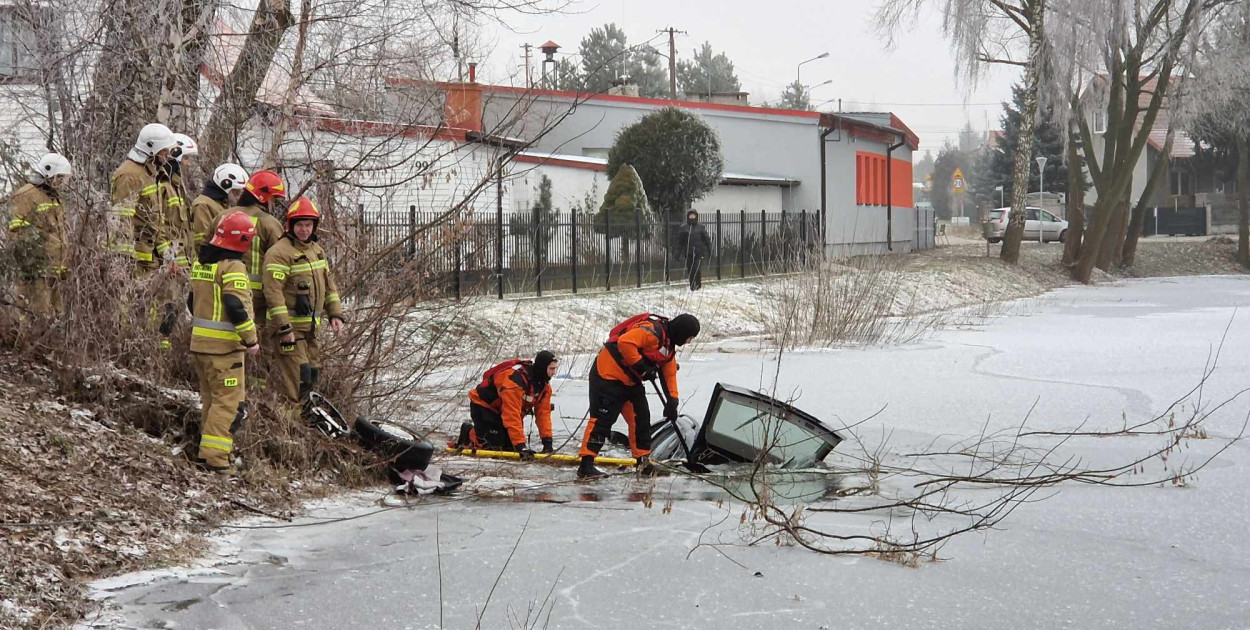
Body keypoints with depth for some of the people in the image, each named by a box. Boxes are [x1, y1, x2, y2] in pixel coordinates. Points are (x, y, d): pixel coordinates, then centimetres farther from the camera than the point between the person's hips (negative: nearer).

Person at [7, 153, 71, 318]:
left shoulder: (54, 198, 22)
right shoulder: (26, 196, -9)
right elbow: (17, 231, -16)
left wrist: (62, 267, 25)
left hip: (53, 270, 10)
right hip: (36, 269, -10)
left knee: (54, 314, 11)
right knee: (37, 316, -13)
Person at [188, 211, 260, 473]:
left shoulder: (200, 263, 13)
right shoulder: (232, 267, -15)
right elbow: (236, 306, -22)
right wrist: (250, 340, -15)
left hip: (199, 342, 9)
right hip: (224, 346, -9)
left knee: (211, 398, 18)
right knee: (229, 401, -6)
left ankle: (208, 450, 23)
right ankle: (214, 456, -11)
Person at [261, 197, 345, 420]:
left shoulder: (317, 250, 15)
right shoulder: (279, 253, -14)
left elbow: (328, 284, 23)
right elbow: (273, 291, -19)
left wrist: (335, 314, 13)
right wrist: (284, 327, -22)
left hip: (310, 326, 9)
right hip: (290, 328, -9)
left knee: (312, 374, 14)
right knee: (297, 377, -12)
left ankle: (301, 416, 25)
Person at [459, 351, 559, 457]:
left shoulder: (545, 384, -10)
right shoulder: (515, 379, -37)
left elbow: (543, 412, -9)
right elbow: (512, 416, -39)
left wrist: (547, 441, -19)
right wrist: (520, 446, -42)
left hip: (501, 411, 8)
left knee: (510, 446, -2)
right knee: (493, 445, -20)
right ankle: (469, 432, 9)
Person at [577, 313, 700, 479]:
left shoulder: (669, 345, 11)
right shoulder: (652, 330, -21)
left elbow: (669, 373, 17)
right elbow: (625, 342, -33)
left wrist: (672, 401, 9)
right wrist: (641, 367, -26)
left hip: (631, 381, 10)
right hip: (608, 374, -10)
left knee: (641, 418, 9)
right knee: (602, 420, -12)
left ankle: (643, 461, 18)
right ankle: (586, 465, -14)